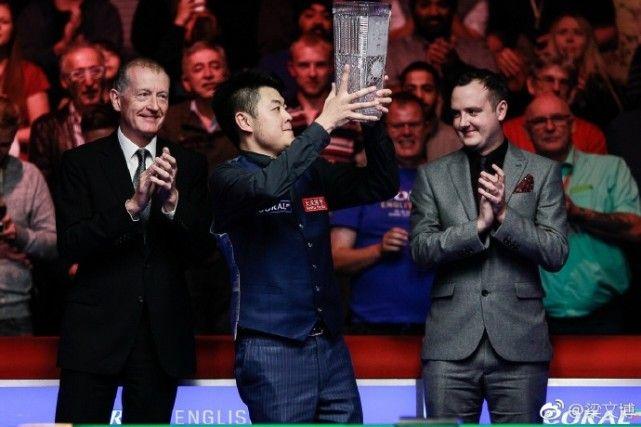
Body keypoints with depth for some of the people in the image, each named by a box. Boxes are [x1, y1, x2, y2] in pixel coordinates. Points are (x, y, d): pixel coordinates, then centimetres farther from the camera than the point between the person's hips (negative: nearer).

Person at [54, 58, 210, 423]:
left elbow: (198, 246, 0)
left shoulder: (189, 166, 8)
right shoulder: (82, 162, 1)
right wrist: (133, 204, -22)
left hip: (162, 335, 3)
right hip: (96, 331, -2)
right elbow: (70, 245, -9)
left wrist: (172, 199, -19)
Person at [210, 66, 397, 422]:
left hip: (330, 346, 6)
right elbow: (267, 186, -25)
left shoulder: (312, 173, 15)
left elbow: (381, 185, 11)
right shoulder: (228, 178, -3)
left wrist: (373, 123, -4)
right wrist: (324, 123, -23)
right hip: (272, 349, -6)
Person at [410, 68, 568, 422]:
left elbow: (556, 254, -1)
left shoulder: (542, 172, 7)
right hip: (451, 345, 1)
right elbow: (420, 249, 0)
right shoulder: (432, 176, 10)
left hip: (518, 343, -1)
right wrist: (478, 225, -14)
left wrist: (503, 215, -14)